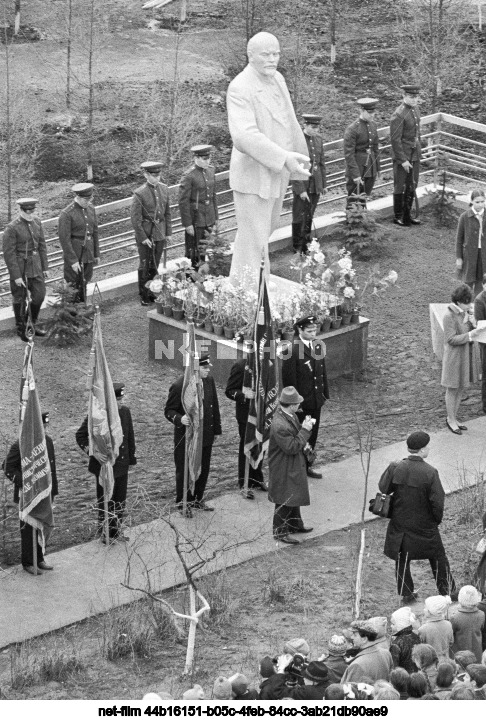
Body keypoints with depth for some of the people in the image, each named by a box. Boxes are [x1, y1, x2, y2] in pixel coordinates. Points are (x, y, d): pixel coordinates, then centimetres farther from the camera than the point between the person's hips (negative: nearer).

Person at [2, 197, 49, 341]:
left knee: (39, 295, 10)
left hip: (35, 266, 6)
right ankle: (21, 328, 26)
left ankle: (32, 323, 32)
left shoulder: (36, 222, 0)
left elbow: (42, 245, 9)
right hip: (20, 267, -6)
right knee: (20, 299, 9)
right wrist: (16, 276, -17)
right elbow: (8, 254, -17)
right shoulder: (12, 228, -19)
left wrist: (45, 267, 9)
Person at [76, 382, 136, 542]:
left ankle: (116, 530, 29)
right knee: (105, 501, 6)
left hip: (122, 465, 5)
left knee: (120, 500, 14)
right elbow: (80, 435, -7)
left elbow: (130, 436, 11)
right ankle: (105, 533, 20)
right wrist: (91, 451, -13)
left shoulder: (125, 412, -1)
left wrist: (132, 457, 11)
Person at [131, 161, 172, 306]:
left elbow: (167, 212, 10)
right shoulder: (140, 193, -15)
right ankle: (144, 295, 15)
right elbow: (135, 218, -13)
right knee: (144, 266, 4)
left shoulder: (164, 189, 2)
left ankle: (152, 292, 25)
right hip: (145, 233, -5)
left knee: (155, 266, 13)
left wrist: (168, 233, 8)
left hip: (160, 233, 5)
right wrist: (143, 238, -14)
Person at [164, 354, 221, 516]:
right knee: (184, 471, 8)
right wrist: (179, 419, -33)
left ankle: (197, 499, 36)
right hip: (186, 437, -6)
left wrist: (216, 429, 13)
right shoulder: (179, 386, -20)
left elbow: (214, 406, 11)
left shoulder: (209, 381, -1)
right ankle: (182, 503, 24)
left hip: (206, 435, 6)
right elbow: (169, 411, -12)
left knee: (203, 469, 17)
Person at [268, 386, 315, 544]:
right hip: (283, 470, -10)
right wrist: (305, 430, -24)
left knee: (295, 496, 23)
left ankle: (295, 524, 39)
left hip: (294, 466, 10)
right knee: (284, 501, 4)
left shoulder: (291, 415, -3)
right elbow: (291, 448, -28)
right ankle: (280, 531, 17)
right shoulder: (279, 425, -33)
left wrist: (305, 426, -7)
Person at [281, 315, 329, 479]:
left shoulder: (318, 345, 4)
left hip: (316, 400, 7)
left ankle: (306, 466, 29)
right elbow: (288, 378, -17)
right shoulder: (292, 349, -18)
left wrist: (325, 394, 11)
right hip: (301, 403, -7)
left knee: (312, 435, 16)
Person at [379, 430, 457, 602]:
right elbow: (437, 501, -18)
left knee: (402, 559, 18)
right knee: (438, 557, 17)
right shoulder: (430, 473, -23)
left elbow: (383, 488, -2)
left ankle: (406, 594, 27)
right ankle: (448, 591, 29)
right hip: (425, 526, -3)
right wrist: (438, 519, 0)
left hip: (400, 523, 3)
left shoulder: (395, 468, -14)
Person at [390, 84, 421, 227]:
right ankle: (398, 216, 14)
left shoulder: (415, 109, 6)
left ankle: (407, 215, 24)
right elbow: (395, 140, -20)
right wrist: (403, 160, -18)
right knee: (400, 187, 3)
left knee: (412, 186, 13)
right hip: (402, 157, -8)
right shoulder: (399, 115, -20)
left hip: (415, 155, 8)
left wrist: (419, 149, 17)